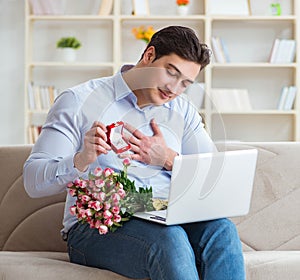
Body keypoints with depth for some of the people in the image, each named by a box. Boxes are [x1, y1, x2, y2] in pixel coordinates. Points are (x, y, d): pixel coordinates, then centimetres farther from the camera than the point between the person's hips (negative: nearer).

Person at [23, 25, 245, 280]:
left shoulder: (183, 111, 17)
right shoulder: (79, 101, 2)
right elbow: (33, 182, -5)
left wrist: (168, 159, -7)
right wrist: (82, 160, -24)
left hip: (166, 220, 5)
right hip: (96, 227, -4)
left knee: (222, 229, -27)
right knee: (169, 237, -35)